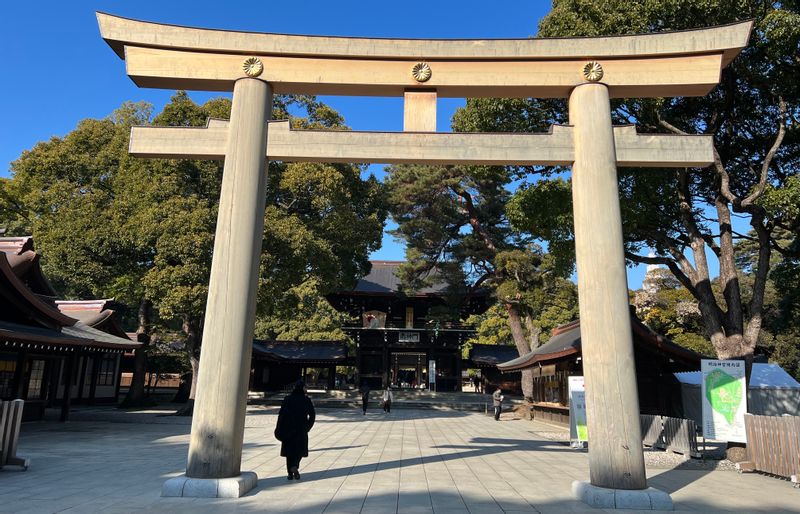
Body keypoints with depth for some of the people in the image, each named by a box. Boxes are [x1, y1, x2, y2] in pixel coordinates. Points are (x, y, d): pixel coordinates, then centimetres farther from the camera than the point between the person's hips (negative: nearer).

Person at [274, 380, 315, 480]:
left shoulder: (287, 399, -4)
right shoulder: (306, 400, -5)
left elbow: (281, 414, -8)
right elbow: (312, 415, -5)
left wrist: (279, 430, -2)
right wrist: (307, 427, 9)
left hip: (288, 429, 1)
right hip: (301, 430, -1)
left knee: (289, 450, 12)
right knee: (300, 449, 13)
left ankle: (290, 473, 12)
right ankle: (294, 466, -12)